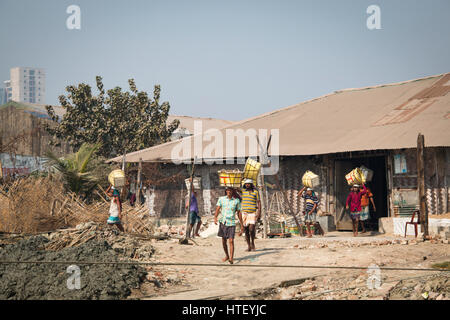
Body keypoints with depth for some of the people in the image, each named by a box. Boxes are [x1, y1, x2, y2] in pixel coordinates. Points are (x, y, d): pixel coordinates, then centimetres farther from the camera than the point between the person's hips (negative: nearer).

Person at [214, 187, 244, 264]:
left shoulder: (236, 201, 4)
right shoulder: (221, 199, 5)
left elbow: (239, 213, 10)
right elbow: (217, 209, -3)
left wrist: (242, 225, 10)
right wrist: (215, 217, -21)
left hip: (231, 223, -2)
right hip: (223, 222, 2)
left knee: (231, 241, -12)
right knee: (224, 241, 11)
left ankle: (231, 258, -17)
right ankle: (227, 256, 31)